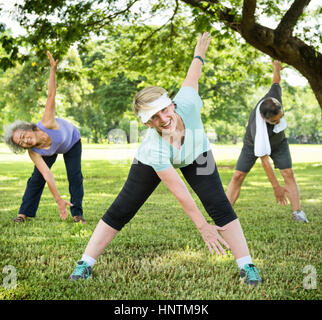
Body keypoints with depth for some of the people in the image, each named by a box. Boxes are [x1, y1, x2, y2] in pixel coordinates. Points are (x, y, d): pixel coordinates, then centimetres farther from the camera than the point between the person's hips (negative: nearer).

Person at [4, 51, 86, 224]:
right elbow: (47, 176, -38)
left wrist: (53, 69, -51)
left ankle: (77, 214, -2)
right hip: (52, 151, 2)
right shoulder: (33, 152, -33)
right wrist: (58, 200, -43)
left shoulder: (46, 124, -43)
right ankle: (24, 212, 10)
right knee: (37, 177, -3)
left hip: (72, 141, -2)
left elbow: (51, 95, -44)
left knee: (75, 176, -10)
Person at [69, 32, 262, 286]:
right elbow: (178, 191, -35)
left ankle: (247, 267, -3)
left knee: (220, 205, -11)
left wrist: (200, 53, 6)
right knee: (121, 210, -4)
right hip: (152, 164, -3)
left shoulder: (186, 103, -40)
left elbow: (192, 77, -16)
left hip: (196, 155, 3)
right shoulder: (154, 147, -43)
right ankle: (85, 264, 9)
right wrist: (202, 226, -29)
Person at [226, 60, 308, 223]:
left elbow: (276, 81, -9)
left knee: (288, 173, -11)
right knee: (238, 176, -12)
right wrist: (276, 187, -36)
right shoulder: (257, 128, -44)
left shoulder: (273, 98, -34)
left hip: (278, 142, 4)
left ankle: (297, 212, -10)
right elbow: (264, 160, -38)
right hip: (254, 144, -4)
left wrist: (276, 68, 15)